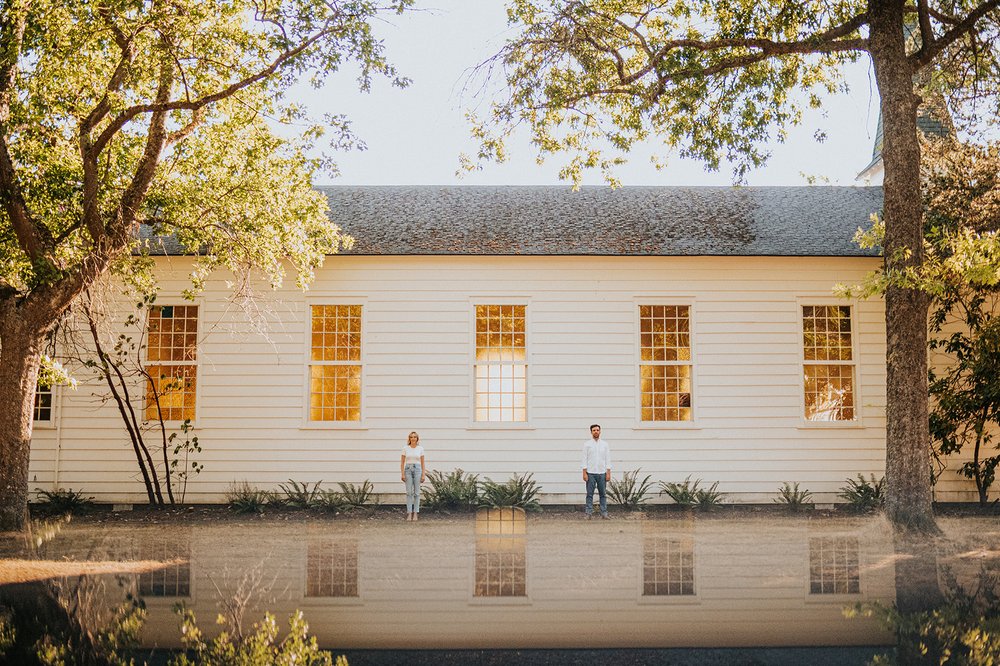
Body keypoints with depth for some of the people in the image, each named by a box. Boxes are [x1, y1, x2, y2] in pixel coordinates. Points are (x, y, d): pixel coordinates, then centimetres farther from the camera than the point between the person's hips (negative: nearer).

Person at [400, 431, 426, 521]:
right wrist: (402, 474, -5)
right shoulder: (405, 448, 2)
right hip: (408, 469, 0)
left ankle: (415, 513, 6)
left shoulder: (420, 448, 3)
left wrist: (423, 474, 0)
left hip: (417, 469, 0)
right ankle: (409, 513, 3)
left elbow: (422, 462, 5)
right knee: (409, 492, -1)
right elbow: (402, 462, 3)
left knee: (416, 492, 0)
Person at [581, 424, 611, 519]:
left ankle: (604, 513, 8)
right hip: (590, 473, -2)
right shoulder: (587, 444, 2)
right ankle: (588, 512, 4)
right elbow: (585, 459, -1)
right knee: (590, 494, 0)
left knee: (603, 494, 4)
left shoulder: (604, 444, 7)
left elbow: (608, 459, 6)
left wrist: (608, 473, -2)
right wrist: (584, 473, -8)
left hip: (602, 473, 2)